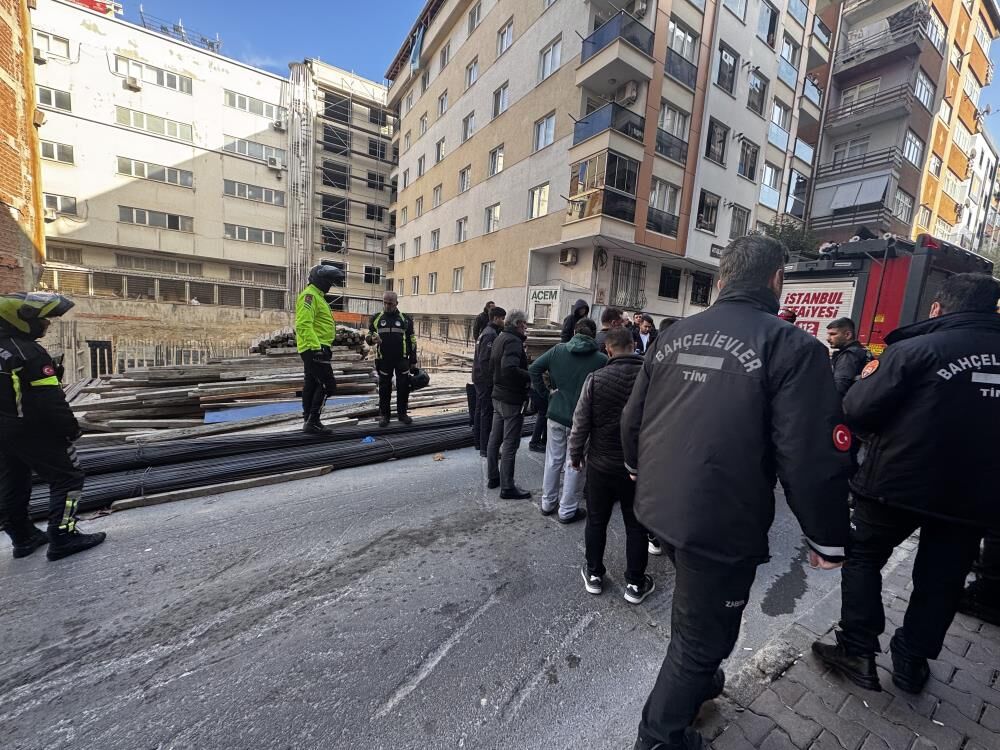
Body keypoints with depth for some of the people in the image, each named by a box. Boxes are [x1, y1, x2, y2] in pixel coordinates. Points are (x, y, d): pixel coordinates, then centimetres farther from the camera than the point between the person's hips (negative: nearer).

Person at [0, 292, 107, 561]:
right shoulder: (28, 353, -22)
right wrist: (71, 427, -13)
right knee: (67, 478, -1)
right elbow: (49, 399, -23)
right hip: (34, 432, -10)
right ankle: (62, 538, 0)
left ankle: (23, 538, 30)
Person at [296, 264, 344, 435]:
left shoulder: (317, 296, 21)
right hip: (314, 349, -11)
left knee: (311, 385, 12)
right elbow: (303, 324, -24)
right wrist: (316, 347, -29)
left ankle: (309, 421, 19)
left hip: (314, 349, 11)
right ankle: (312, 422, -6)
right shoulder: (309, 295, -12)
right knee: (327, 385, -10)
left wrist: (321, 346, 24)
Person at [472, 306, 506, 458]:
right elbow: (485, 360, -24)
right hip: (486, 380, -11)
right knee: (487, 413, -5)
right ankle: (485, 448, 0)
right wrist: (492, 379, -21)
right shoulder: (491, 334, -17)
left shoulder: (486, 332, 15)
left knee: (480, 410, 17)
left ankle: (479, 442, 29)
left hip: (479, 378, 11)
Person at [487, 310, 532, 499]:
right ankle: (507, 487, 9)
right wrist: (531, 376, -22)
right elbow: (510, 369, -32)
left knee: (495, 438, 17)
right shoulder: (514, 341, -19)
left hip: (498, 396, 10)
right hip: (512, 399, -10)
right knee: (510, 444, -1)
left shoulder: (500, 338, 10)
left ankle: (493, 478, 31)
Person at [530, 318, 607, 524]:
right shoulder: (601, 360, -11)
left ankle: (548, 503, 32)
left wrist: (544, 390, 4)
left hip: (556, 414, 3)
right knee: (574, 464, 10)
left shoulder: (558, 350, -2)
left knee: (553, 460, 17)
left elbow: (534, 368, -3)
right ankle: (567, 510, 23)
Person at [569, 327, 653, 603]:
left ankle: (594, 575, 32)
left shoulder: (596, 378, -13)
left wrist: (575, 455, 5)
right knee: (636, 525, 16)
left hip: (601, 464, 0)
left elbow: (581, 422, -9)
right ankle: (635, 584, 29)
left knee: (596, 521, 17)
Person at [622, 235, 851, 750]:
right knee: (703, 635, 17)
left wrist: (639, 469, 28)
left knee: (694, 605, 32)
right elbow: (813, 459, -19)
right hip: (721, 525, -6)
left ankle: (696, 680, 57)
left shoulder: (673, 335, 3)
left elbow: (632, 419, 10)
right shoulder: (792, 346, -15)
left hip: (657, 508, 7)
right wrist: (827, 540, -2)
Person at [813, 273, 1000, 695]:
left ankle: (857, 652, 16)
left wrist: (870, 376, 2)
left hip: (899, 482, -5)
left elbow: (857, 412, -18)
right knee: (942, 580, 19)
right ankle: (911, 663, 32)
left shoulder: (914, 349, -14)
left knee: (863, 557, 14)